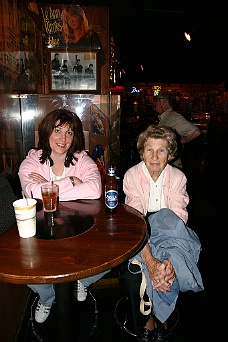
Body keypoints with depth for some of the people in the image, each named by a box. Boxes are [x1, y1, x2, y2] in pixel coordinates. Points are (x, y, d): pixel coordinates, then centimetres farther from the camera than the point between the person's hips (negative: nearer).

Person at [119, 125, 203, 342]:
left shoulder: (178, 177, -3)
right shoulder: (132, 175, -8)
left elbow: (178, 219, -14)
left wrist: (170, 260, -30)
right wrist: (149, 260, -34)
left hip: (165, 231, 1)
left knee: (170, 271, -28)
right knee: (133, 269, -28)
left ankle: (160, 317, 3)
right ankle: (147, 320, 2)